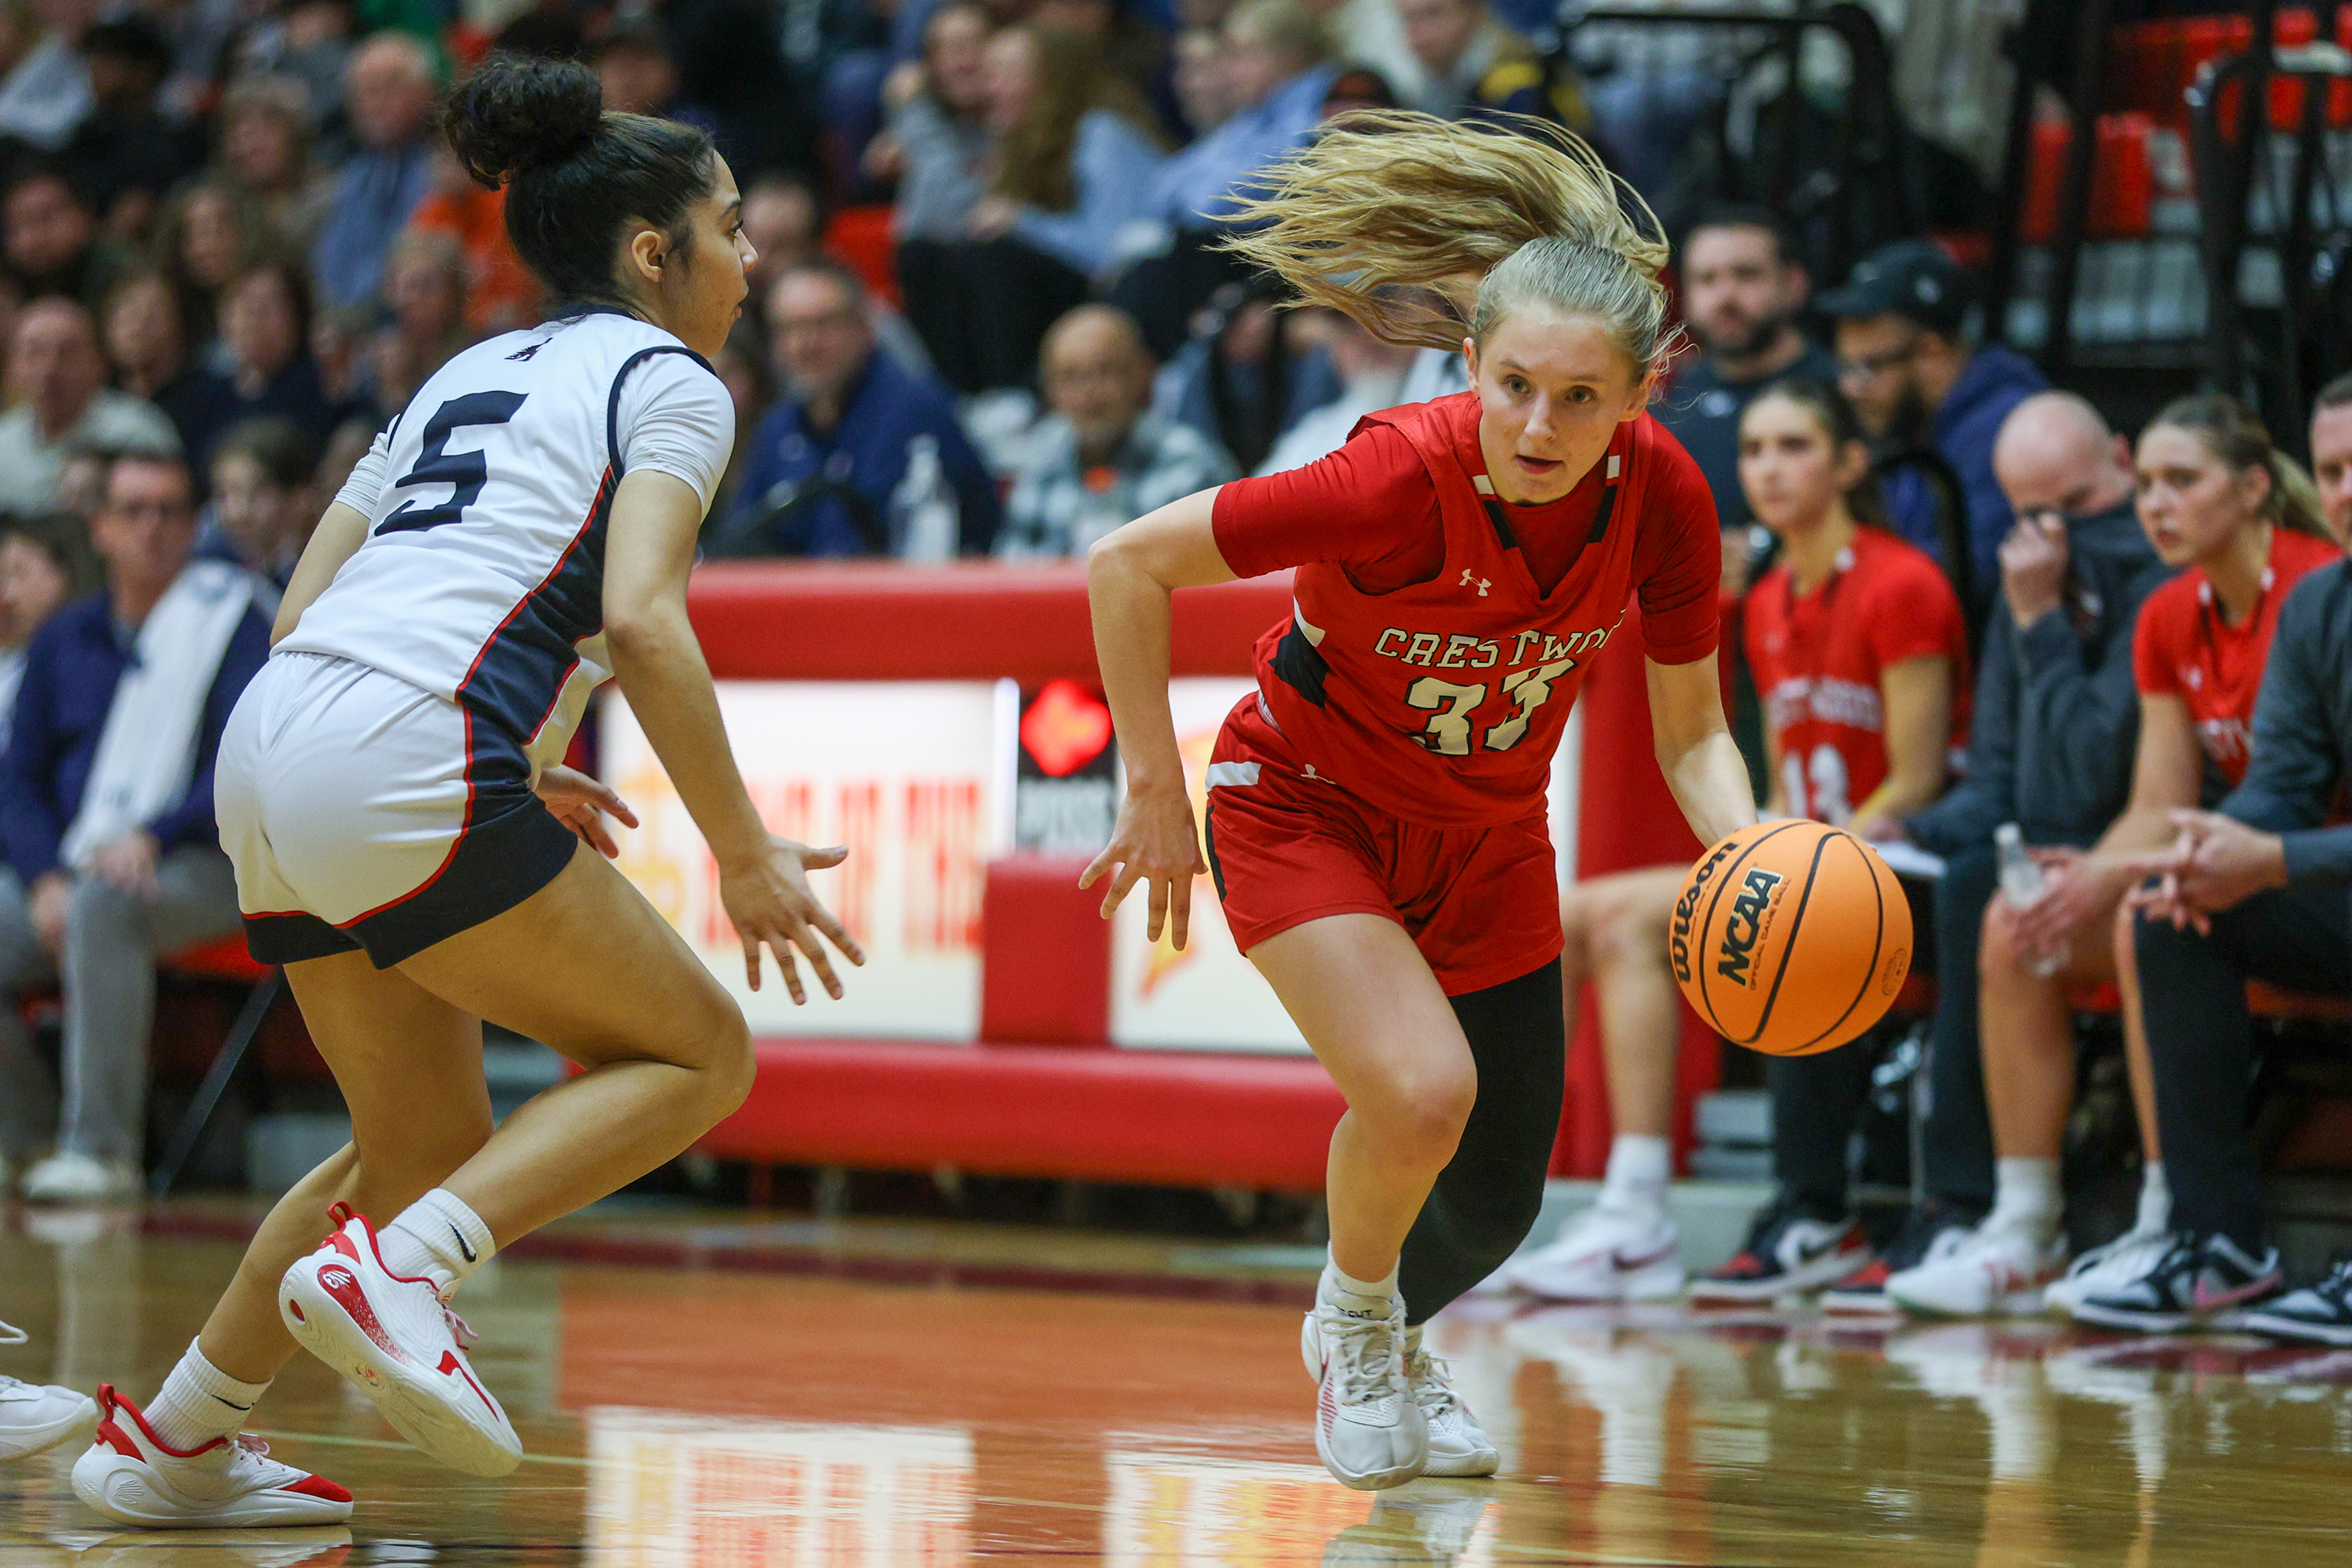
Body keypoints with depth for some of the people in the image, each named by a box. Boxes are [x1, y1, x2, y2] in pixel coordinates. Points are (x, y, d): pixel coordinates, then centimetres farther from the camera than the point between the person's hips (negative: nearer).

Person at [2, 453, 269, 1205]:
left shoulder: (232, 621, 1)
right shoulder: (63, 640, 15)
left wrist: (152, 836, -22)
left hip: (195, 866, -5)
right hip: (69, 866, 5)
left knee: (102, 908, -37)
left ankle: (102, 1147, -35)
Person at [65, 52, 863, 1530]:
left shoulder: (472, 373, 27)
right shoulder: (668, 381, 5)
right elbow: (644, 617, -11)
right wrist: (744, 854, -8)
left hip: (271, 750, 8)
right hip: (404, 760, -8)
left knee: (432, 1148, 20)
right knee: (696, 1054, 3)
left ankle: (171, 1445, 21)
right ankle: (395, 1269, -14)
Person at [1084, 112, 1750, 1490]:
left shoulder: (1662, 500, -22)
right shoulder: (1400, 479, -34)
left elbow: (1692, 734, -8)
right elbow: (1126, 565, -24)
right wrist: (1156, 796, -18)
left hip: (1488, 844, 5)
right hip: (1306, 806, -5)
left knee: (1494, 1207, 12)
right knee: (1421, 1091, -29)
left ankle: (1387, 1352, 48)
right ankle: (1354, 1316, 5)